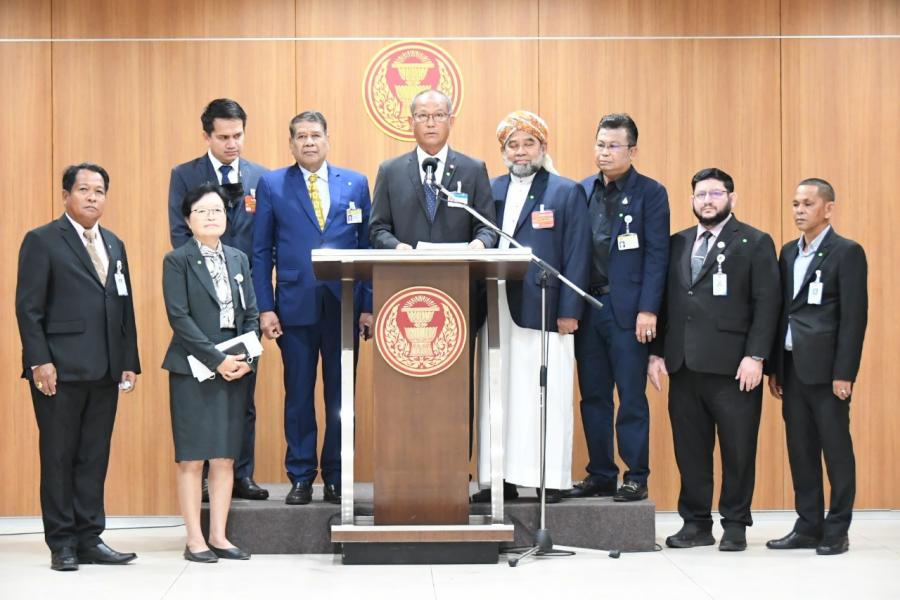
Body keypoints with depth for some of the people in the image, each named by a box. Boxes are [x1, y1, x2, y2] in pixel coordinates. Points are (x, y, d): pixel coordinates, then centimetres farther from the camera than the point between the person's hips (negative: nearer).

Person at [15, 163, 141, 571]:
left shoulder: (114, 245, 17)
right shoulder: (42, 242, -1)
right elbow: (28, 308, -7)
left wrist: (130, 362, 10)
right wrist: (39, 361, -14)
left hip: (105, 371, 5)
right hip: (61, 370, -5)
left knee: (95, 458, 8)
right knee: (58, 457, 2)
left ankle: (90, 540, 14)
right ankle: (62, 544, 9)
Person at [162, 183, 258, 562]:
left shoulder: (238, 259, 13)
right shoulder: (177, 261, -2)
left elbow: (251, 314, 11)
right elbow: (179, 317, -10)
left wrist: (245, 357, -5)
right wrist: (217, 360, -15)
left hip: (235, 369, 4)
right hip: (192, 370, -4)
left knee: (226, 458, 5)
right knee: (192, 458, -1)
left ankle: (219, 536, 12)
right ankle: (195, 540, 5)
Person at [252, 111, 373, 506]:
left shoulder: (356, 184, 9)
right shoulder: (272, 185, 6)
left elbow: (368, 246, 7)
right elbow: (262, 251, 5)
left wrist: (369, 304, 1)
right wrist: (265, 307, -3)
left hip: (344, 305, 1)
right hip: (295, 306, -1)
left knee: (341, 395, 5)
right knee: (298, 395, 4)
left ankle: (336, 479, 15)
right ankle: (301, 478, 13)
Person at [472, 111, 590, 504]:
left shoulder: (566, 192, 4)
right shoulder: (490, 191, 15)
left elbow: (577, 256, -2)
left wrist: (569, 310, -10)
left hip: (545, 309, -4)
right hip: (498, 310, 4)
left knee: (546, 395, -3)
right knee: (497, 395, 5)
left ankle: (550, 479, 4)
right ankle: (500, 478, 11)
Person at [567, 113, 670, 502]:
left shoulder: (650, 193, -2)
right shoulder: (582, 191, 12)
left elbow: (656, 255, -6)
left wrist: (648, 310, -14)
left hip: (627, 309, -5)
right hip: (587, 306, 5)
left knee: (631, 397, 0)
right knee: (593, 396, 9)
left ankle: (635, 478, 8)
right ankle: (600, 475, 18)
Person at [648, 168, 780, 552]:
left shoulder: (755, 244, 1)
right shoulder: (677, 244, 14)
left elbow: (767, 303, -5)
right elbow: (665, 301, 14)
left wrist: (755, 356, -13)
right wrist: (657, 352, 6)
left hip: (733, 366, -4)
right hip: (684, 364, 4)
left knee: (738, 449, 2)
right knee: (690, 448, 7)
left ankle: (735, 524, 13)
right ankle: (696, 523, 16)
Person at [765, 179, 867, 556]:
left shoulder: (847, 252, -5)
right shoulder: (789, 253, 15)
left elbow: (854, 316, -10)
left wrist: (844, 373, -15)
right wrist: (774, 367, 11)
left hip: (825, 369, -6)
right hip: (792, 368, 6)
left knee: (836, 450, 1)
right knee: (801, 451, 9)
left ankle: (837, 531, 8)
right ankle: (808, 527, 16)